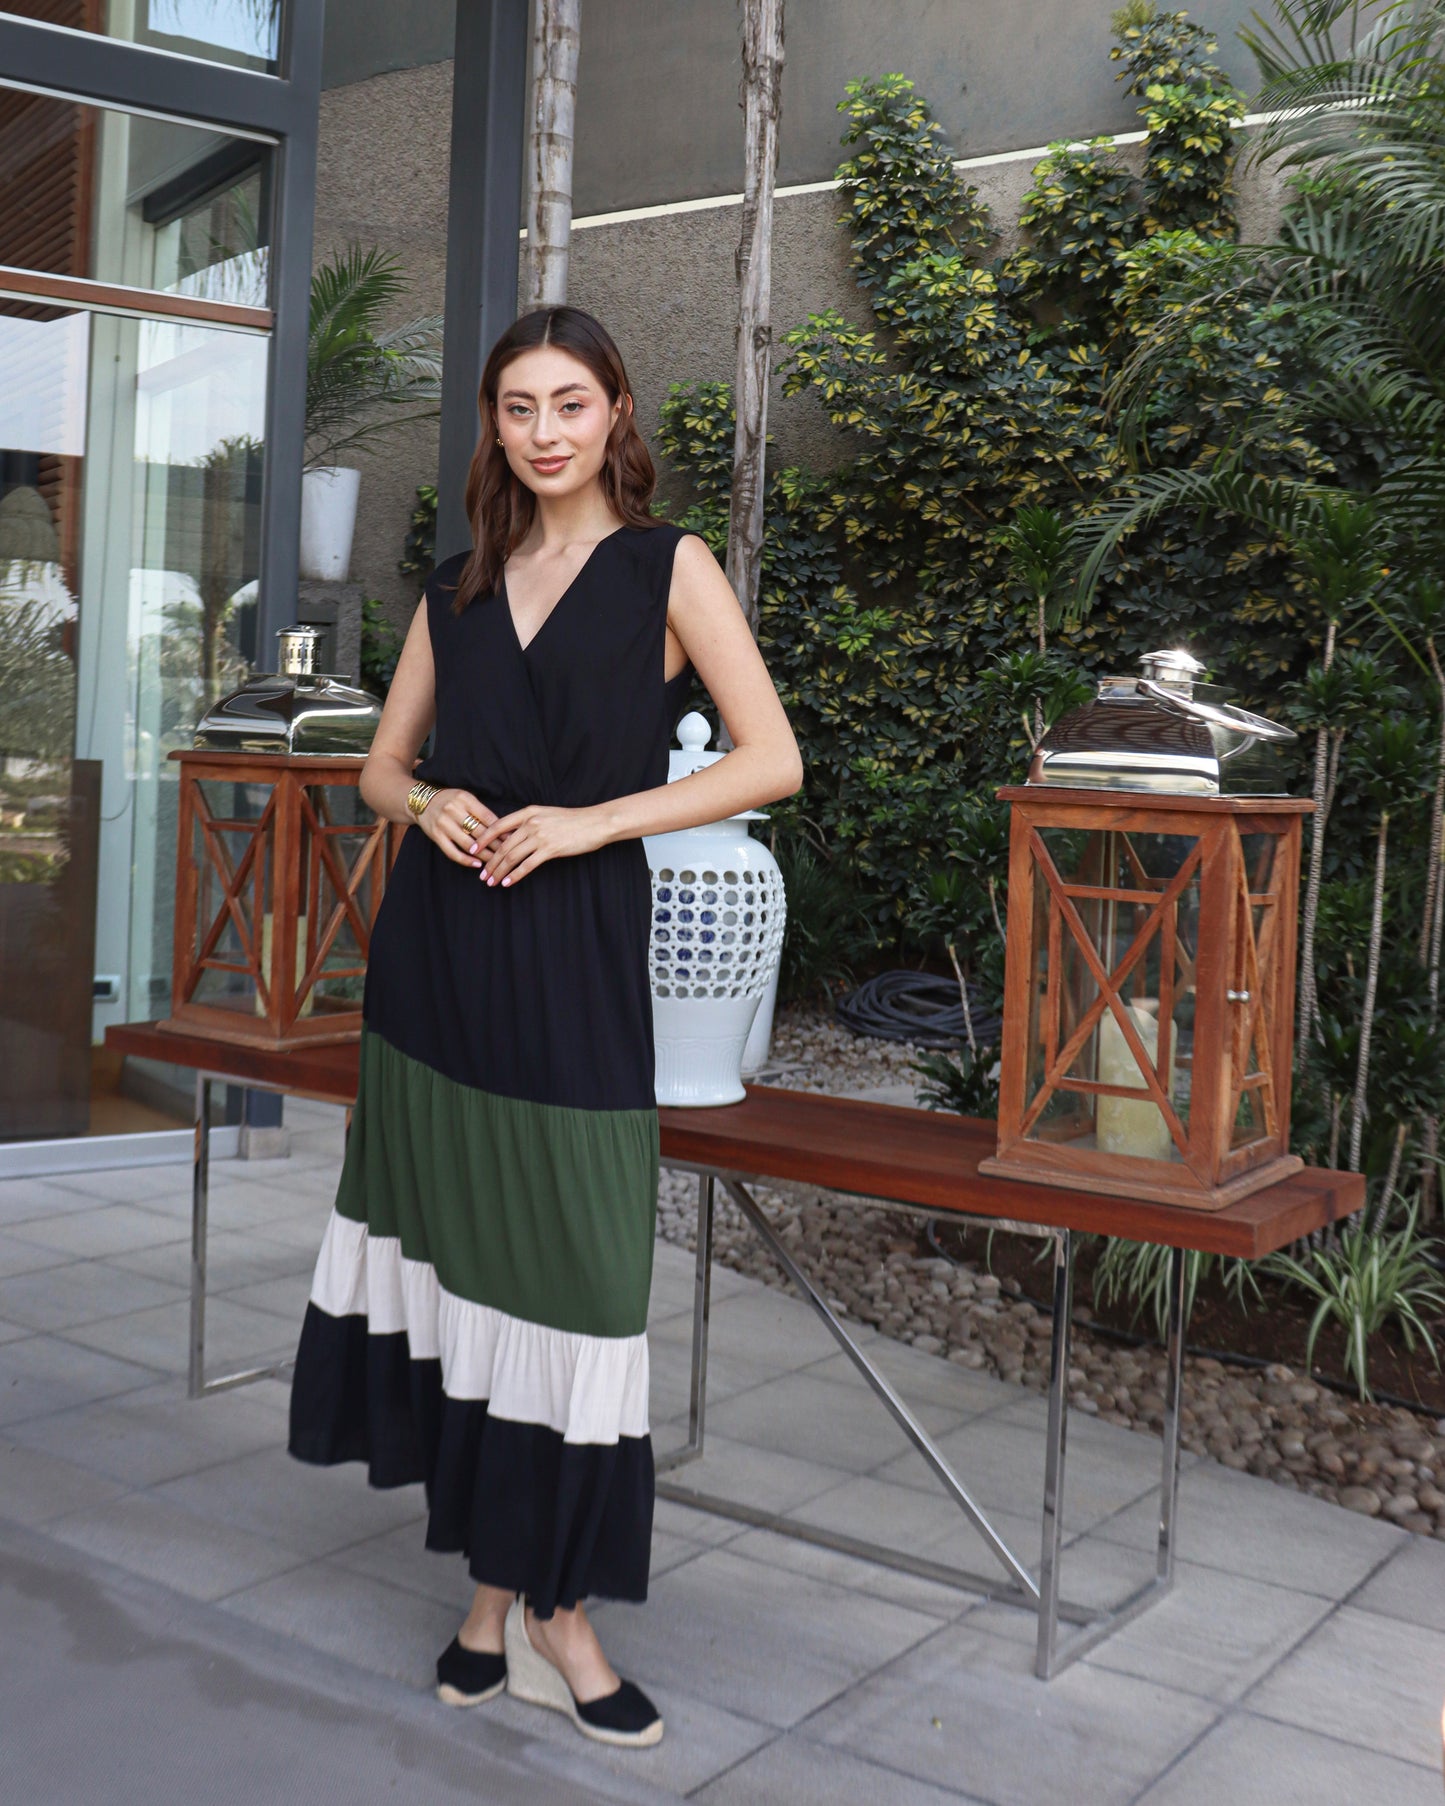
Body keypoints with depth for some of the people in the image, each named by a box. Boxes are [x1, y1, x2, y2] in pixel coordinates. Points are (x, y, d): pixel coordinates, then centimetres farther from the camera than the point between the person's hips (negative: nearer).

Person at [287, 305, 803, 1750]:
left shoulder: (667, 569, 1)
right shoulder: (458, 587, 13)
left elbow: (772, 761, -6)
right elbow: (383, 764, 19)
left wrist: (588, 820, -13)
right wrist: (428, 802, -5)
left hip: (574, 950, -4)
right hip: (435, 951, 4)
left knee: (564, 1260, -3)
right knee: (452, 1242, 5)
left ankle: (551, 1605, 10)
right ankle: (492, 1582, 18)